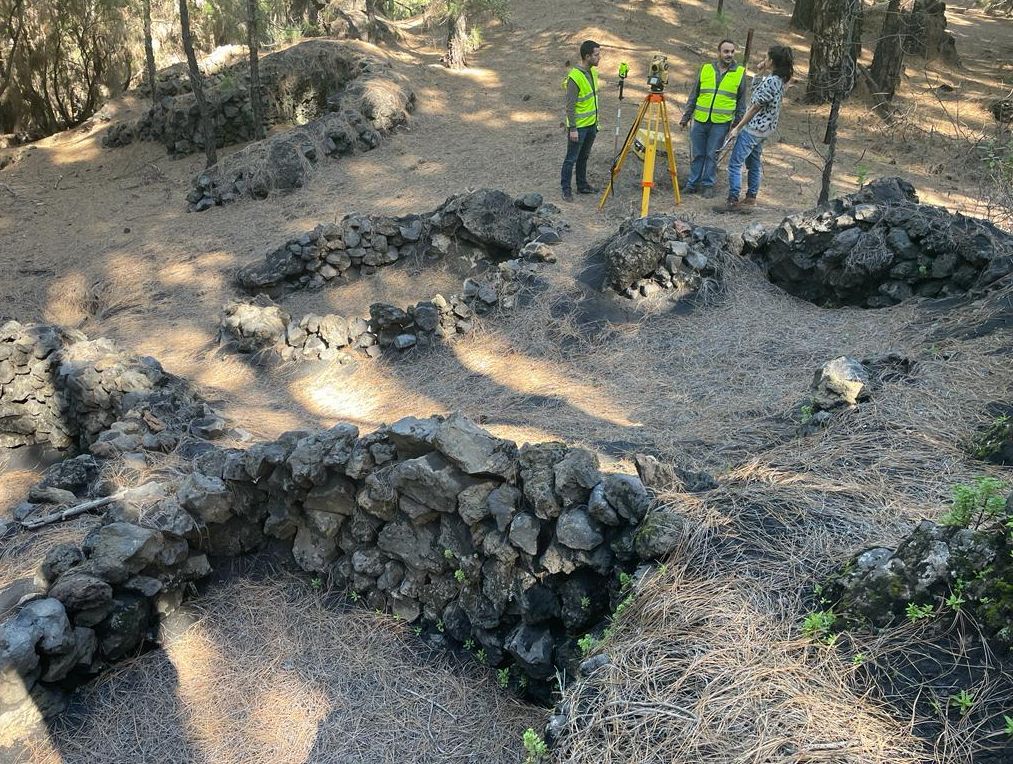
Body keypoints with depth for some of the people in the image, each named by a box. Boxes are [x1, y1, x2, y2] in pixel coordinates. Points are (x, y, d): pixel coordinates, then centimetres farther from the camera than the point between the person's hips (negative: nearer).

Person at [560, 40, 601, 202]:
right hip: (578, 127, -8)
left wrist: (596, 121, 20)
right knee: (571, 159, 3)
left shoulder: (593, 72, 5)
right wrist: (572, 129, -20)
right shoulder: (575, 77, -22)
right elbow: (570, 105, -20)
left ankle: (582, 185, 30)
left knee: (584, 157, 18)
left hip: (591, 124, 8)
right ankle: (566, 189, 12)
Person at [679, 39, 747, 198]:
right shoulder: (706, 69, 6)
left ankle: (708, 185, 14)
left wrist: (738, 122, 3)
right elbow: (694, 95, 11)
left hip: (721, 123, -2)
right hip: (699, 121, 2)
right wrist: (686, 117, 9)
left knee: (712, 155, 3)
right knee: (697, 154, 7)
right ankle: (693, 183, 17)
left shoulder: (740, 73, 3)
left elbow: (741, 101, 7)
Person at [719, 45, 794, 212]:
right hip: (765, 129, 10)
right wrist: (760, 72, 8)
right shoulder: (780, 80, 7)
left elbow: (755, 107, -18)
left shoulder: (770, 81, -22)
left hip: (754, 128, -10)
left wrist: (737, 128, -13)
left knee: (735, 163, -6)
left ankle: (733, 201, -6)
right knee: (754, 163, 18)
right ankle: (751, 198, 25)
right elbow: (755, 88, 23)